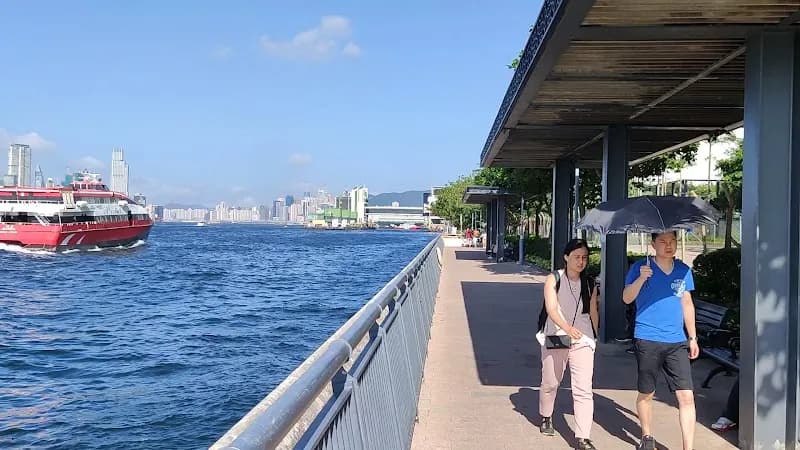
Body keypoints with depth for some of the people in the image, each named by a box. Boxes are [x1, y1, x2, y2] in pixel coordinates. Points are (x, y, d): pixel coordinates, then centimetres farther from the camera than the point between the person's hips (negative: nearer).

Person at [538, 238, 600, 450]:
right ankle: (546, 417, 41)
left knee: (583, 390, -8)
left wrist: (594, 336, 22)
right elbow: (551, 308, -18)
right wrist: (567, 328, -34)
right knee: (550, 383, 14)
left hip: (582, 341, 2)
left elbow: (593, 312, 16)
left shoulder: (590, 284, 6)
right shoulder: (553, 280, -5)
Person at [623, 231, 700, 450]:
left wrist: (692, 337, 18)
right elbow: (627, 298, -11)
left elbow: (687, 304, 18)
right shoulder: (641, 267, -3)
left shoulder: (684, 270, 9)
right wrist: (641, 278, -27)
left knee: (686, 396, -6)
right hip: (647, 341, -3)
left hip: (677, 342, 3)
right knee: (646, 393, 10)